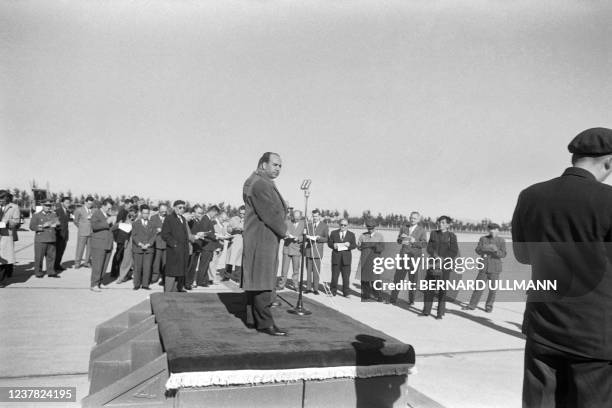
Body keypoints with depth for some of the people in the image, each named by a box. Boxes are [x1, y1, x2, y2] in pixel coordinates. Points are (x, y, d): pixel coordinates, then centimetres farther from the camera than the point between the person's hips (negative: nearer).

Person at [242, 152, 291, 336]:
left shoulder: (265, 183, 19)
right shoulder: (259, 184, -16)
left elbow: (278, 209, 19)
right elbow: (271, 214, -20)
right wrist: (284, 232, -8)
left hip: (266, 238, 11)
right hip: (262, 238, -11)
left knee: (256, 280, 15)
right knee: (262, 279, -9)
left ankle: (254, 317, 25)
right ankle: (265, 323, -5)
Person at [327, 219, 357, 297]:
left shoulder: (351, 234, 10)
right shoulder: (334, 233, 10)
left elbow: (354, 245, 3)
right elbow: (329, 243, 8)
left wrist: (349, 245, -18)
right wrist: (333, 245, -14)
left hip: (346, 257, 0)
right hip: (336, 256, 0)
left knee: (346, 276, 0)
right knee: (334, 275, 2)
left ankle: (346, 292, 9)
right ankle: (333, 291, 15)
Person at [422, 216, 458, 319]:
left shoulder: (451, 236, -2)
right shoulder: (433, 234, 9)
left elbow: (454, 252, -6)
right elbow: (429, 248, 3)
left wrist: (442, 261, -12)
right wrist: (436, 256, -14)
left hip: (445, 265, -3)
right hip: (433, 264, 4)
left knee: (442, 289, -2)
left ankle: (440, 313, 7)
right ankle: (426, 311, 13)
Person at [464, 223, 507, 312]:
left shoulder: (501, 241, -2)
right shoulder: (483, 239, 4)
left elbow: (503, 254, -10)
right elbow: (478, 250, -6)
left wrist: (496, 250, -31)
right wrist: (486, 247, -25)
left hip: (495, 269, -2)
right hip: (484, 267, 2)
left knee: (492, 289, 4)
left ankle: (489, 306, 21)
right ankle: (472, 305, 14)